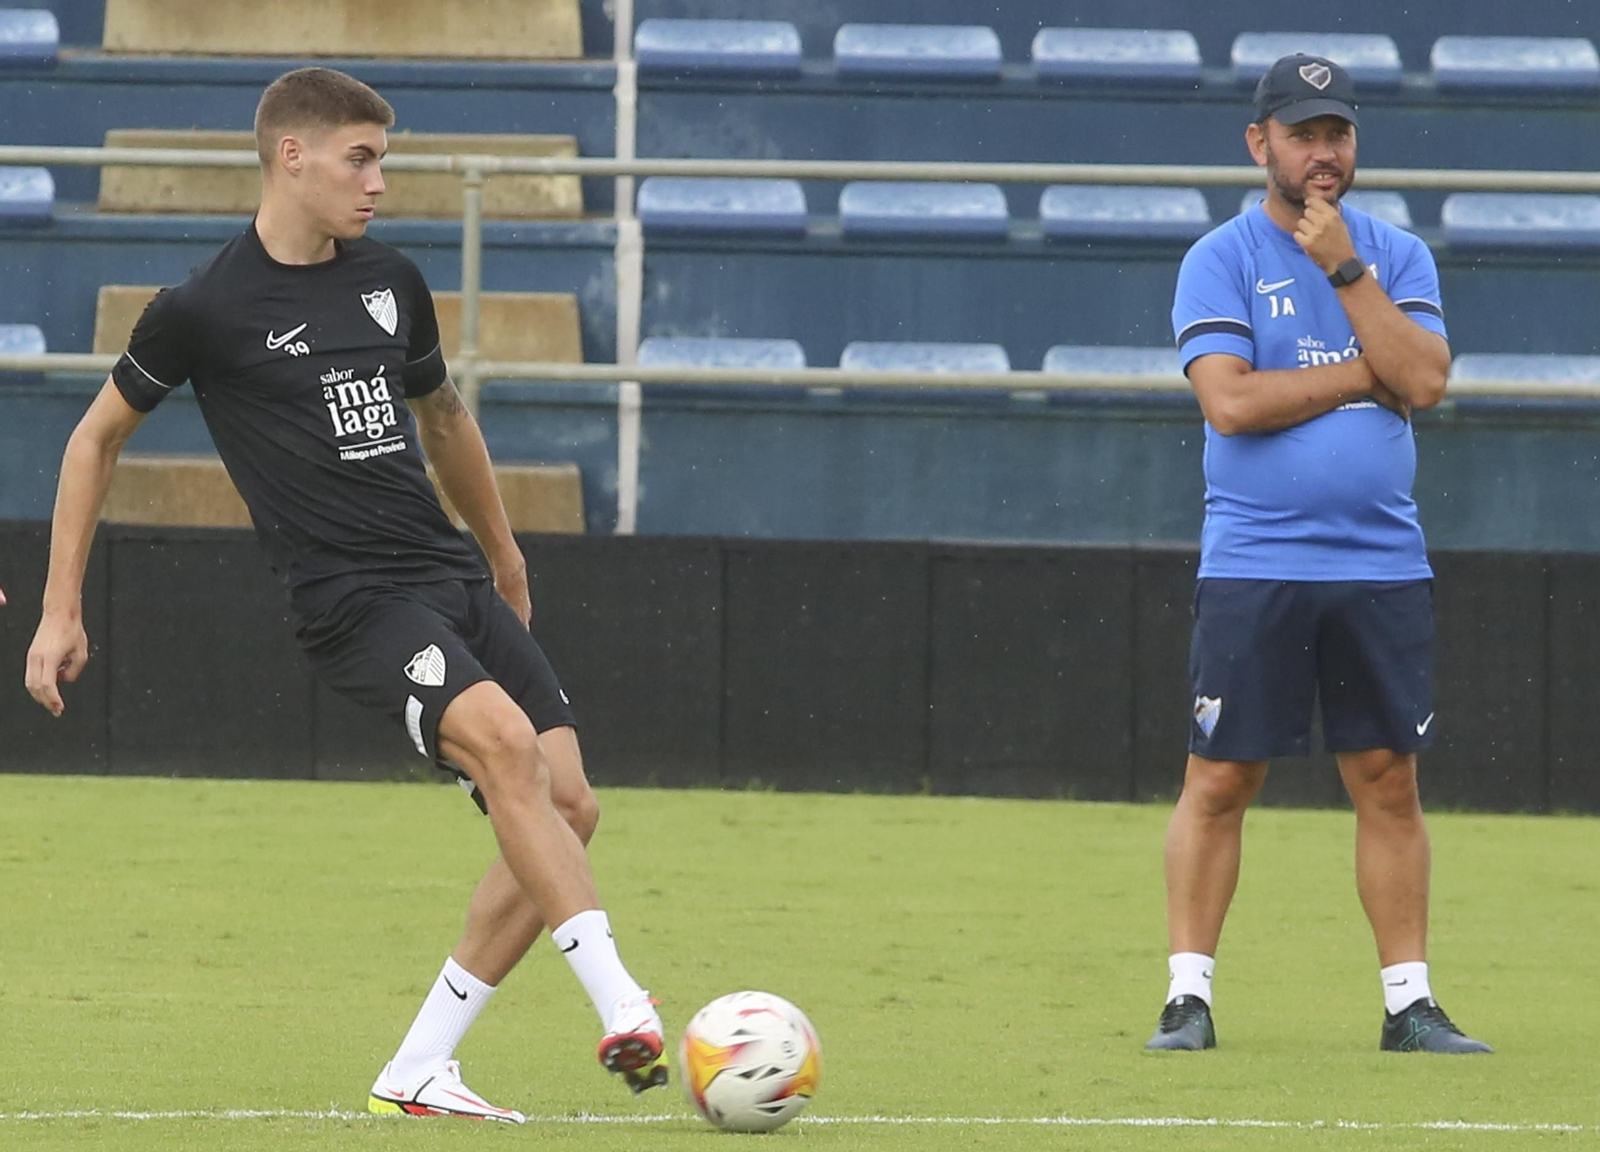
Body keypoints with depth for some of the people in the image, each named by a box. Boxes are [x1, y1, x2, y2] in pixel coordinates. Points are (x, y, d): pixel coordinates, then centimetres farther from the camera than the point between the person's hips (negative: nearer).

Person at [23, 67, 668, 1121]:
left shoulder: (391, 282, 12)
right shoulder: (205, 310, -5)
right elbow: (99, 435, 8)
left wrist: (503, 553, 39)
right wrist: (61, 612, 8)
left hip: (456, 580, 7)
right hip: (352, 597, -7)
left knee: (568, 811, -4)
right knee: (503, 738, -30)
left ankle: (418, 1072, 5)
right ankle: (627, 1014, -36)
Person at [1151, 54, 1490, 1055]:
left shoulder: (1398, 256, 10)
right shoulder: (1221, 260, 0)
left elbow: (1426, 381, -5)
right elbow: (1231, 401, -13)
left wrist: (1346, 270, -10)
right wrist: (1368, 374, -8)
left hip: (1382, 568, 3)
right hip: (1253, 568, -3)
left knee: (1389, 780, 4)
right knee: (1220, 781, -3)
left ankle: (1410, 1002, 8)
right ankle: (1189, 998, 3)